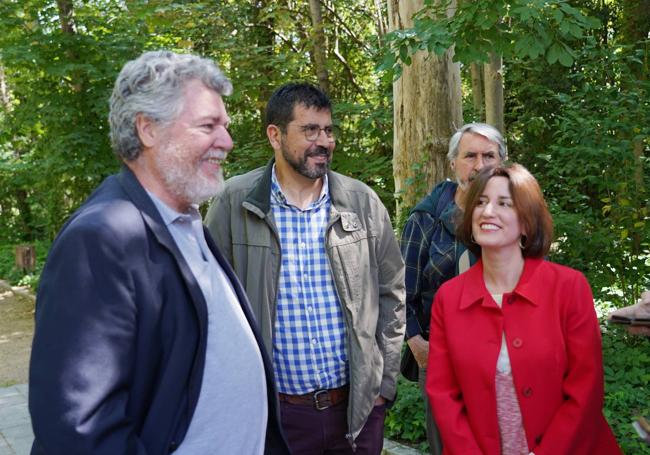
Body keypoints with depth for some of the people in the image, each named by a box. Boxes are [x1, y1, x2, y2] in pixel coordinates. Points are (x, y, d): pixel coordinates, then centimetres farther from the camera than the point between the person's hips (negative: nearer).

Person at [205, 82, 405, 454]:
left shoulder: (363, 202, 0)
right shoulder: (235, 203, -7)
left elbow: (391, 293, 6)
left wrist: (385, 381, 4)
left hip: (358, 406, 2)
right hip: (271, 411, -2)